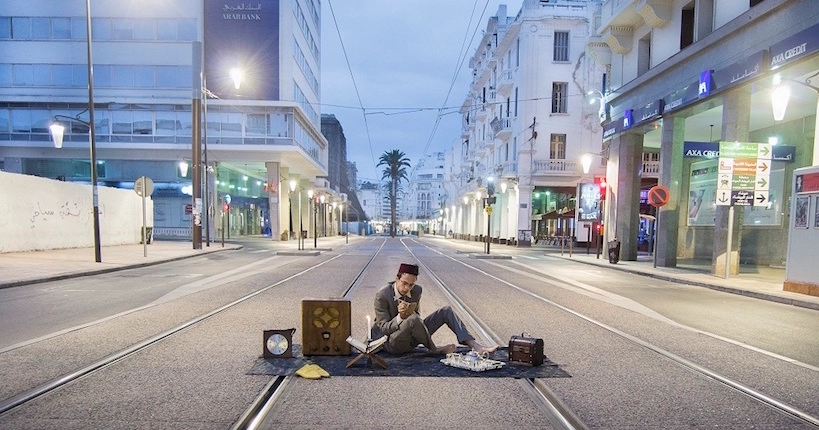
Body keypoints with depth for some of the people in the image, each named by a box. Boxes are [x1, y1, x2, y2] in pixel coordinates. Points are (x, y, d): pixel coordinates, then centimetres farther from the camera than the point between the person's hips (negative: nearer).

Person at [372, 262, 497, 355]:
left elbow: (417, 314, 8)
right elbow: (384, 328, -17)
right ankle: (434, 349, -13)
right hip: (391, 342, -6)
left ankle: (476, 346, -11)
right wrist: (400, 316, -35)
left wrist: (410, 312, -17)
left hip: (411, 337, 6)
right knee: (413, 319, -39)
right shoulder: (382, 296, -20)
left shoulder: (417, 290, -4)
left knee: (446, 311, -6)